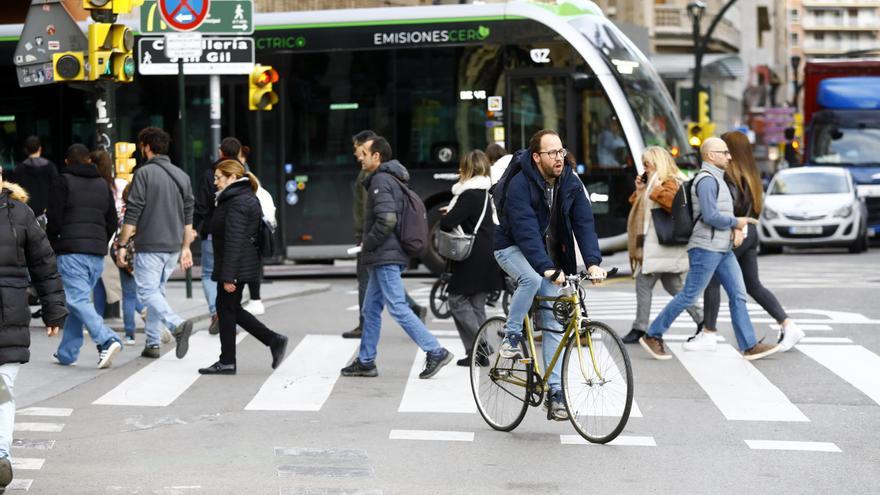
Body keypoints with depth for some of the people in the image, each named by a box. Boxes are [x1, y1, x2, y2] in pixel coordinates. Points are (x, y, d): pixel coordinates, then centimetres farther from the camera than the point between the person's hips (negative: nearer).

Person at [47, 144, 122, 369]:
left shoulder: (63, 182, -1)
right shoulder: (103, 184, 16)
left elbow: (54, 219, -6)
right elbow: (112, 222, 16)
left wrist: (53, 244, 8)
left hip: (71, 251, -6)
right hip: (97, 253, 6)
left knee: (78, 300, -10)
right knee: (80, 299, 13)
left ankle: (107, 340, -28)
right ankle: (66, 353, 17)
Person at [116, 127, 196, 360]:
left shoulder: (144, 173, -8)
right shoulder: (182, 175, 12)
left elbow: (132, 213, -11)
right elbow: (188, 216, 14)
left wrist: (122, 245, -8)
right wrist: (186, 248, 18)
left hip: (150, 246, -7)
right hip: (173, 246, 7)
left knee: (147, 291, -7)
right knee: (157, 290, 16)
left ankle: (177, 324, -29)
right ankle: (152, 343, 14)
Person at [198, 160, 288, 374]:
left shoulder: (236, 203, -18)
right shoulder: (248, 198, 15)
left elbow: (234, 241, -22)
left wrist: (228, 276, -23)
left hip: (235, 265, -10)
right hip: (245, 266, 10)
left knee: (227, 310, -1)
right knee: (231, 310, 15)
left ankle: (227, 362, 7)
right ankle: (274, 341, 12)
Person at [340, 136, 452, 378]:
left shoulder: (381, 180, -14)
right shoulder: (392, 179, 18)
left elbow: (386, 220, -25)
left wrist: (368, 244, -12)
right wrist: (369, 249, 19)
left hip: (385, 257, -11)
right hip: (386, 257, 11)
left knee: (398, 308, -11)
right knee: (371, 309, 13)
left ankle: (436, 351, -12)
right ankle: (365, 362, 18)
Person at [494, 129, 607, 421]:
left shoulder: (571, 183, -7)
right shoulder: (520, 184, -23)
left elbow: (584, 223, -11)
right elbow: (526, 230, -32)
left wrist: (593, 262, -26)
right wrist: (546, 267, -42)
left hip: (549, 254, 5)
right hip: (514, 248, -5)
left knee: (553, 324, -1)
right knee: (531, 278, -38)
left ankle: (555, 392, 0)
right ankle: (511, 336, -16)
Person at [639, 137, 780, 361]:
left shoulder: (716, 179, 19)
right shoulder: (706, 179, -14)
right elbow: (710, 216, -22)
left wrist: (737, 229, 0)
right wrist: (736, 223, -8)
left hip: (723, 250, 10)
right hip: (706, 248, -10)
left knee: (738, 295, 4)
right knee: (689, 296, -6)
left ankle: (749, 346, 4)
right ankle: (653, 336, 3)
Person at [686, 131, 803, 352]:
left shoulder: (730, 174, -13)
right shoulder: (750, 174, 14)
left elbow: (733, 203, -23)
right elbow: (757, 203, 14)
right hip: (750, 232, 9)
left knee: (713, 282, 0)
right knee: (753, 285, 12)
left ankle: (708, 334, 3)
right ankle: (788, 325, 6)